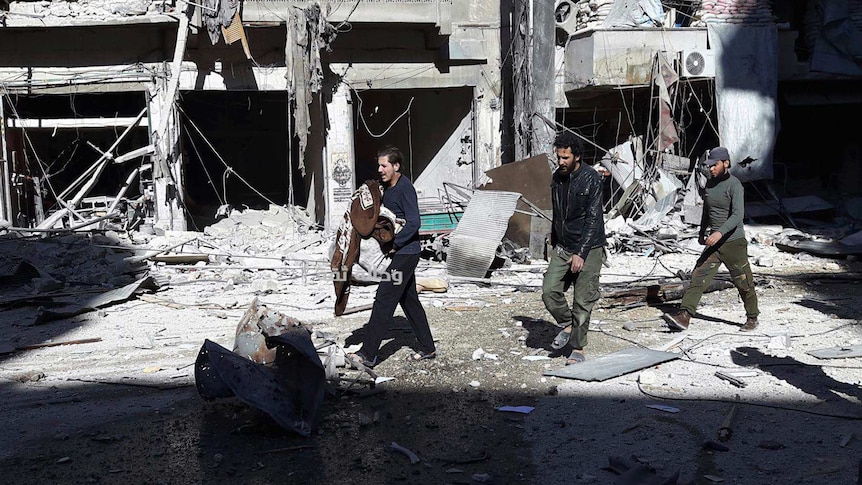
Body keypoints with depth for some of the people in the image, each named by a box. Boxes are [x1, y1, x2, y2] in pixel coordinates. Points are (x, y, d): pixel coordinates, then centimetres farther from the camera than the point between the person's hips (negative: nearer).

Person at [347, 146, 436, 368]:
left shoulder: (405, 188, -16)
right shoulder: (387, 187, 12)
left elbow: (413, 223, -22)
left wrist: (394, 244, -18)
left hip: (405, 253, -10)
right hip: (399, 252, 10)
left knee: (384, 300, -10)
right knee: (409, 300, 15)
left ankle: (368, 353, -7)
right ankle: (427, 347, 25)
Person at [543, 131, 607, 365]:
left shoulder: (591, 179, -14)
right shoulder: (557, 177, 7)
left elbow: (593, 219, -17)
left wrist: (581, 253, -23)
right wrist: (554, 245, 20)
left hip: (588, 249, -6)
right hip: (562, 248, 6)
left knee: (583, 301, -2)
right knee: (549, 291, -7)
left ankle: (578, 350, 10)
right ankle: (567, 325, 19)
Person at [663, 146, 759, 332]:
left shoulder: (734, 185, -14)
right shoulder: (709, 184, 9)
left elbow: (738, 215, -26)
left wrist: (720, 233, -38)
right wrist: (702, 232, 33)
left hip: (733, 242, -6)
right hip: (713, 243, 6)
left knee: (743, 282, 7)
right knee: (698, 277, -8)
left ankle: (752, 318, 27)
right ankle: (684, 316, -17)